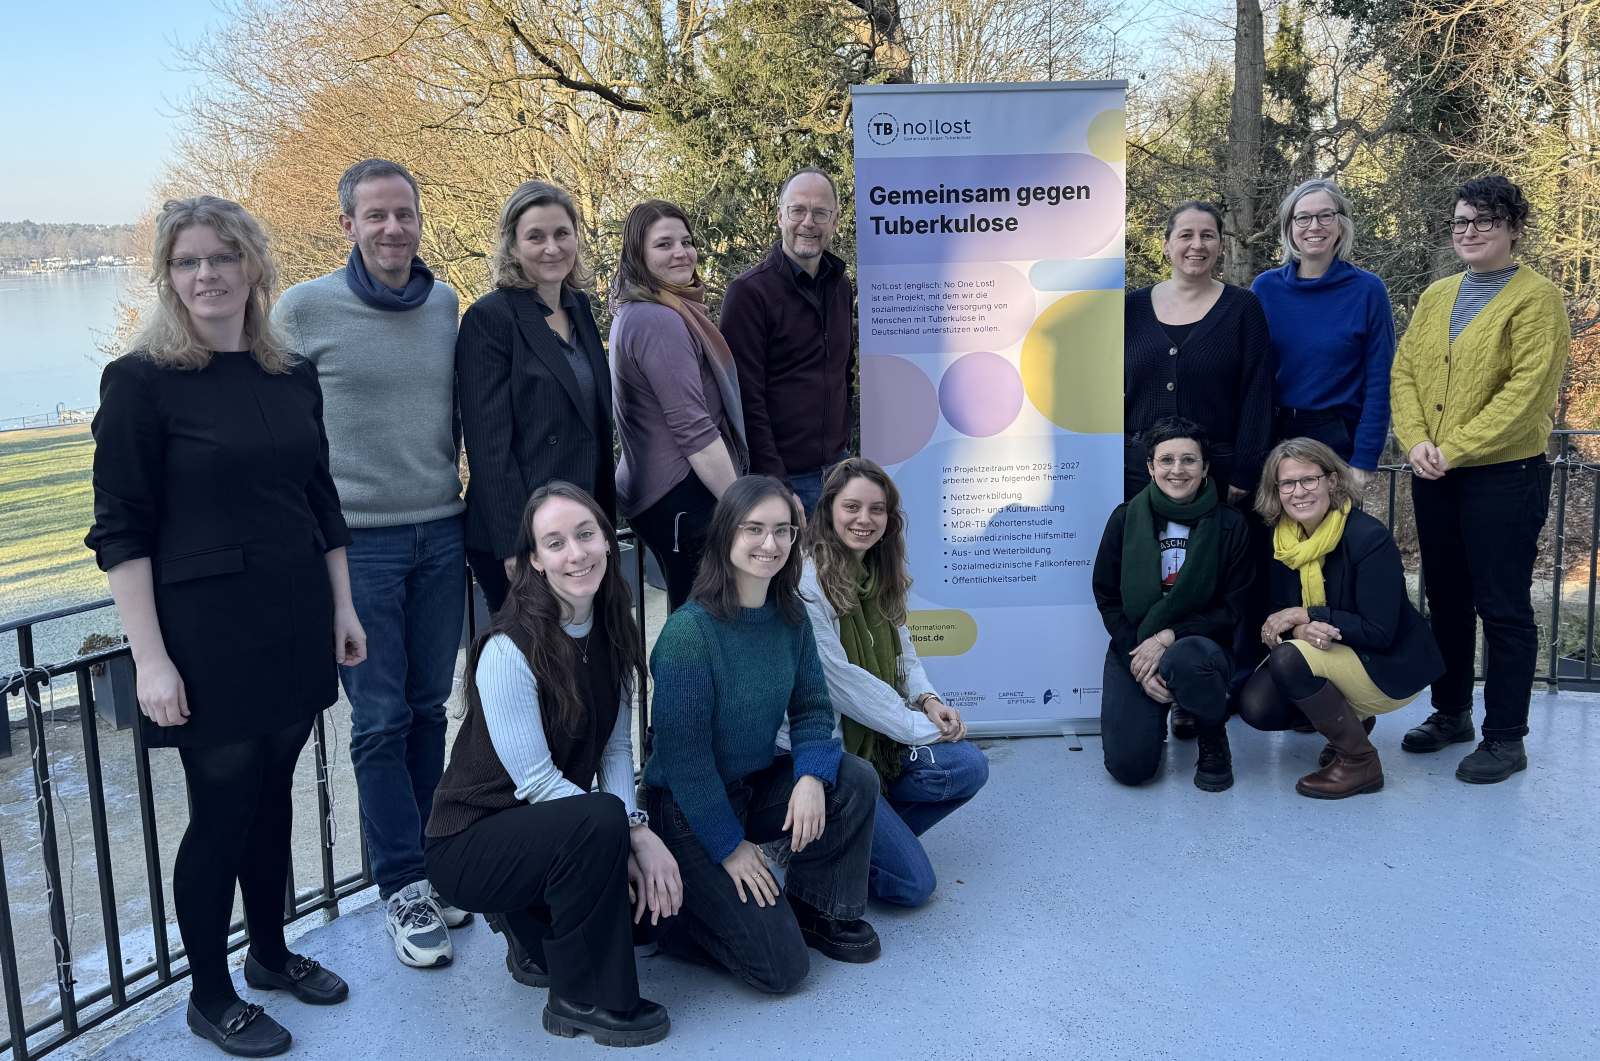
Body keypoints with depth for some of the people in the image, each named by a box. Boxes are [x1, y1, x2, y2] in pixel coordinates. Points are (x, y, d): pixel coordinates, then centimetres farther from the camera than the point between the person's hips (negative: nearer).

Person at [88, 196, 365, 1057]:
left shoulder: (294, 378, 7)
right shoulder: (140, 381, -8)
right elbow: (121, 529, -11)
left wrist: (342, 607, 12)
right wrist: (150, 658, -15)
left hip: (294, 626, 5)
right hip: (206, 633, -5)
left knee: (272, 796, 16)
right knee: (222, 810, 4)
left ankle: (270, 954, 36)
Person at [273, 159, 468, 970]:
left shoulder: (445, 305, 7)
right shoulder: (305, 309, -5)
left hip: (441, 533, 4)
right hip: (357, 539, -4)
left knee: (428, 710, 10)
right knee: (380, 720, 0)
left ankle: (425, 865, 22)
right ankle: (403, 888, 10)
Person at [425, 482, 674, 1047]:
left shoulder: (611, 631, -1)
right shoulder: (509, 650, -23)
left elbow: (617, 746, 0)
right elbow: (537, 781, -22)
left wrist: (633, 835, -16)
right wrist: (634, 833, -23)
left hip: (557, 829, 7)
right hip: (471, 841, -7)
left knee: (656, 883, -15)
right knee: (599, 820, -33)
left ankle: (540, 944, 14)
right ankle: (583, 999, -11)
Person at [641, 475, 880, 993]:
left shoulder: (790, 616, -4)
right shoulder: (689, 631, -25)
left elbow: (812, 707, 2)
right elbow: (682, 751, -22)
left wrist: (812, 776, -19)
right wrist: (728, 844, -17)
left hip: (757, 785, 7)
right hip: (686, 809, -7)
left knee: (856, 780, -19)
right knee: (781, 968, -13)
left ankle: (818, 910, 4)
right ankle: (679, 899, 12)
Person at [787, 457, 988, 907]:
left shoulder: (880, 575, 6)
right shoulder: (806, 581, -20)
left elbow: (902, 651, 15)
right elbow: (839, 680, -21)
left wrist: (927, 699, -7)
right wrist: (919, 727, -16)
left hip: (875, 738, 8)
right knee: (913, 883, -11)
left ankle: (871, 833, 4)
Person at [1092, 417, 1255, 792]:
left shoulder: (1230, 525, -4)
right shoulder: (1125, 519, -1)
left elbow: (1233, 609, -4)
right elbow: (1106, 598, 1)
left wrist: (1169, 638, -18)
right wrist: (1137, 659, -12)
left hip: (1201, 645, -1)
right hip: (1133, 648, 2)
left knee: (1186, 660, -40)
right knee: (1129, 766, -16)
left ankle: (1213, 739, -6)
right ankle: (1157, 713, 22)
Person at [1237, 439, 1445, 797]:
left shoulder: (1369, 537, -21)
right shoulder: (1281, 540, -2)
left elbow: (1379, 633, -23)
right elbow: (1277, 615, 0)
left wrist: (1306, 615, -23)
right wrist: (1300, 630, -24)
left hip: (1390, 666, -6)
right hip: (1332, 656, 7)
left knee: (1289, 658, -30)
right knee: (1256, 707, -16)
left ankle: (1360, 762, -11)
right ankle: (1351, 719, 14)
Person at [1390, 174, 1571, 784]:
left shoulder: (1536, 298, -6)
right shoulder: (1436, 297, 13)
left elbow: (1528, 390, -16)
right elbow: (1404, 371, 7)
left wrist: (1455, 448, -19)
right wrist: (1416, 440, -10)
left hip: (1504, 476, -6)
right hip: (1434, 478, 6)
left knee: (1502, 607, -1)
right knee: (1445, 598, 15)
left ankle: (1506, 738, 10)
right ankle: (1451, 712, 30)